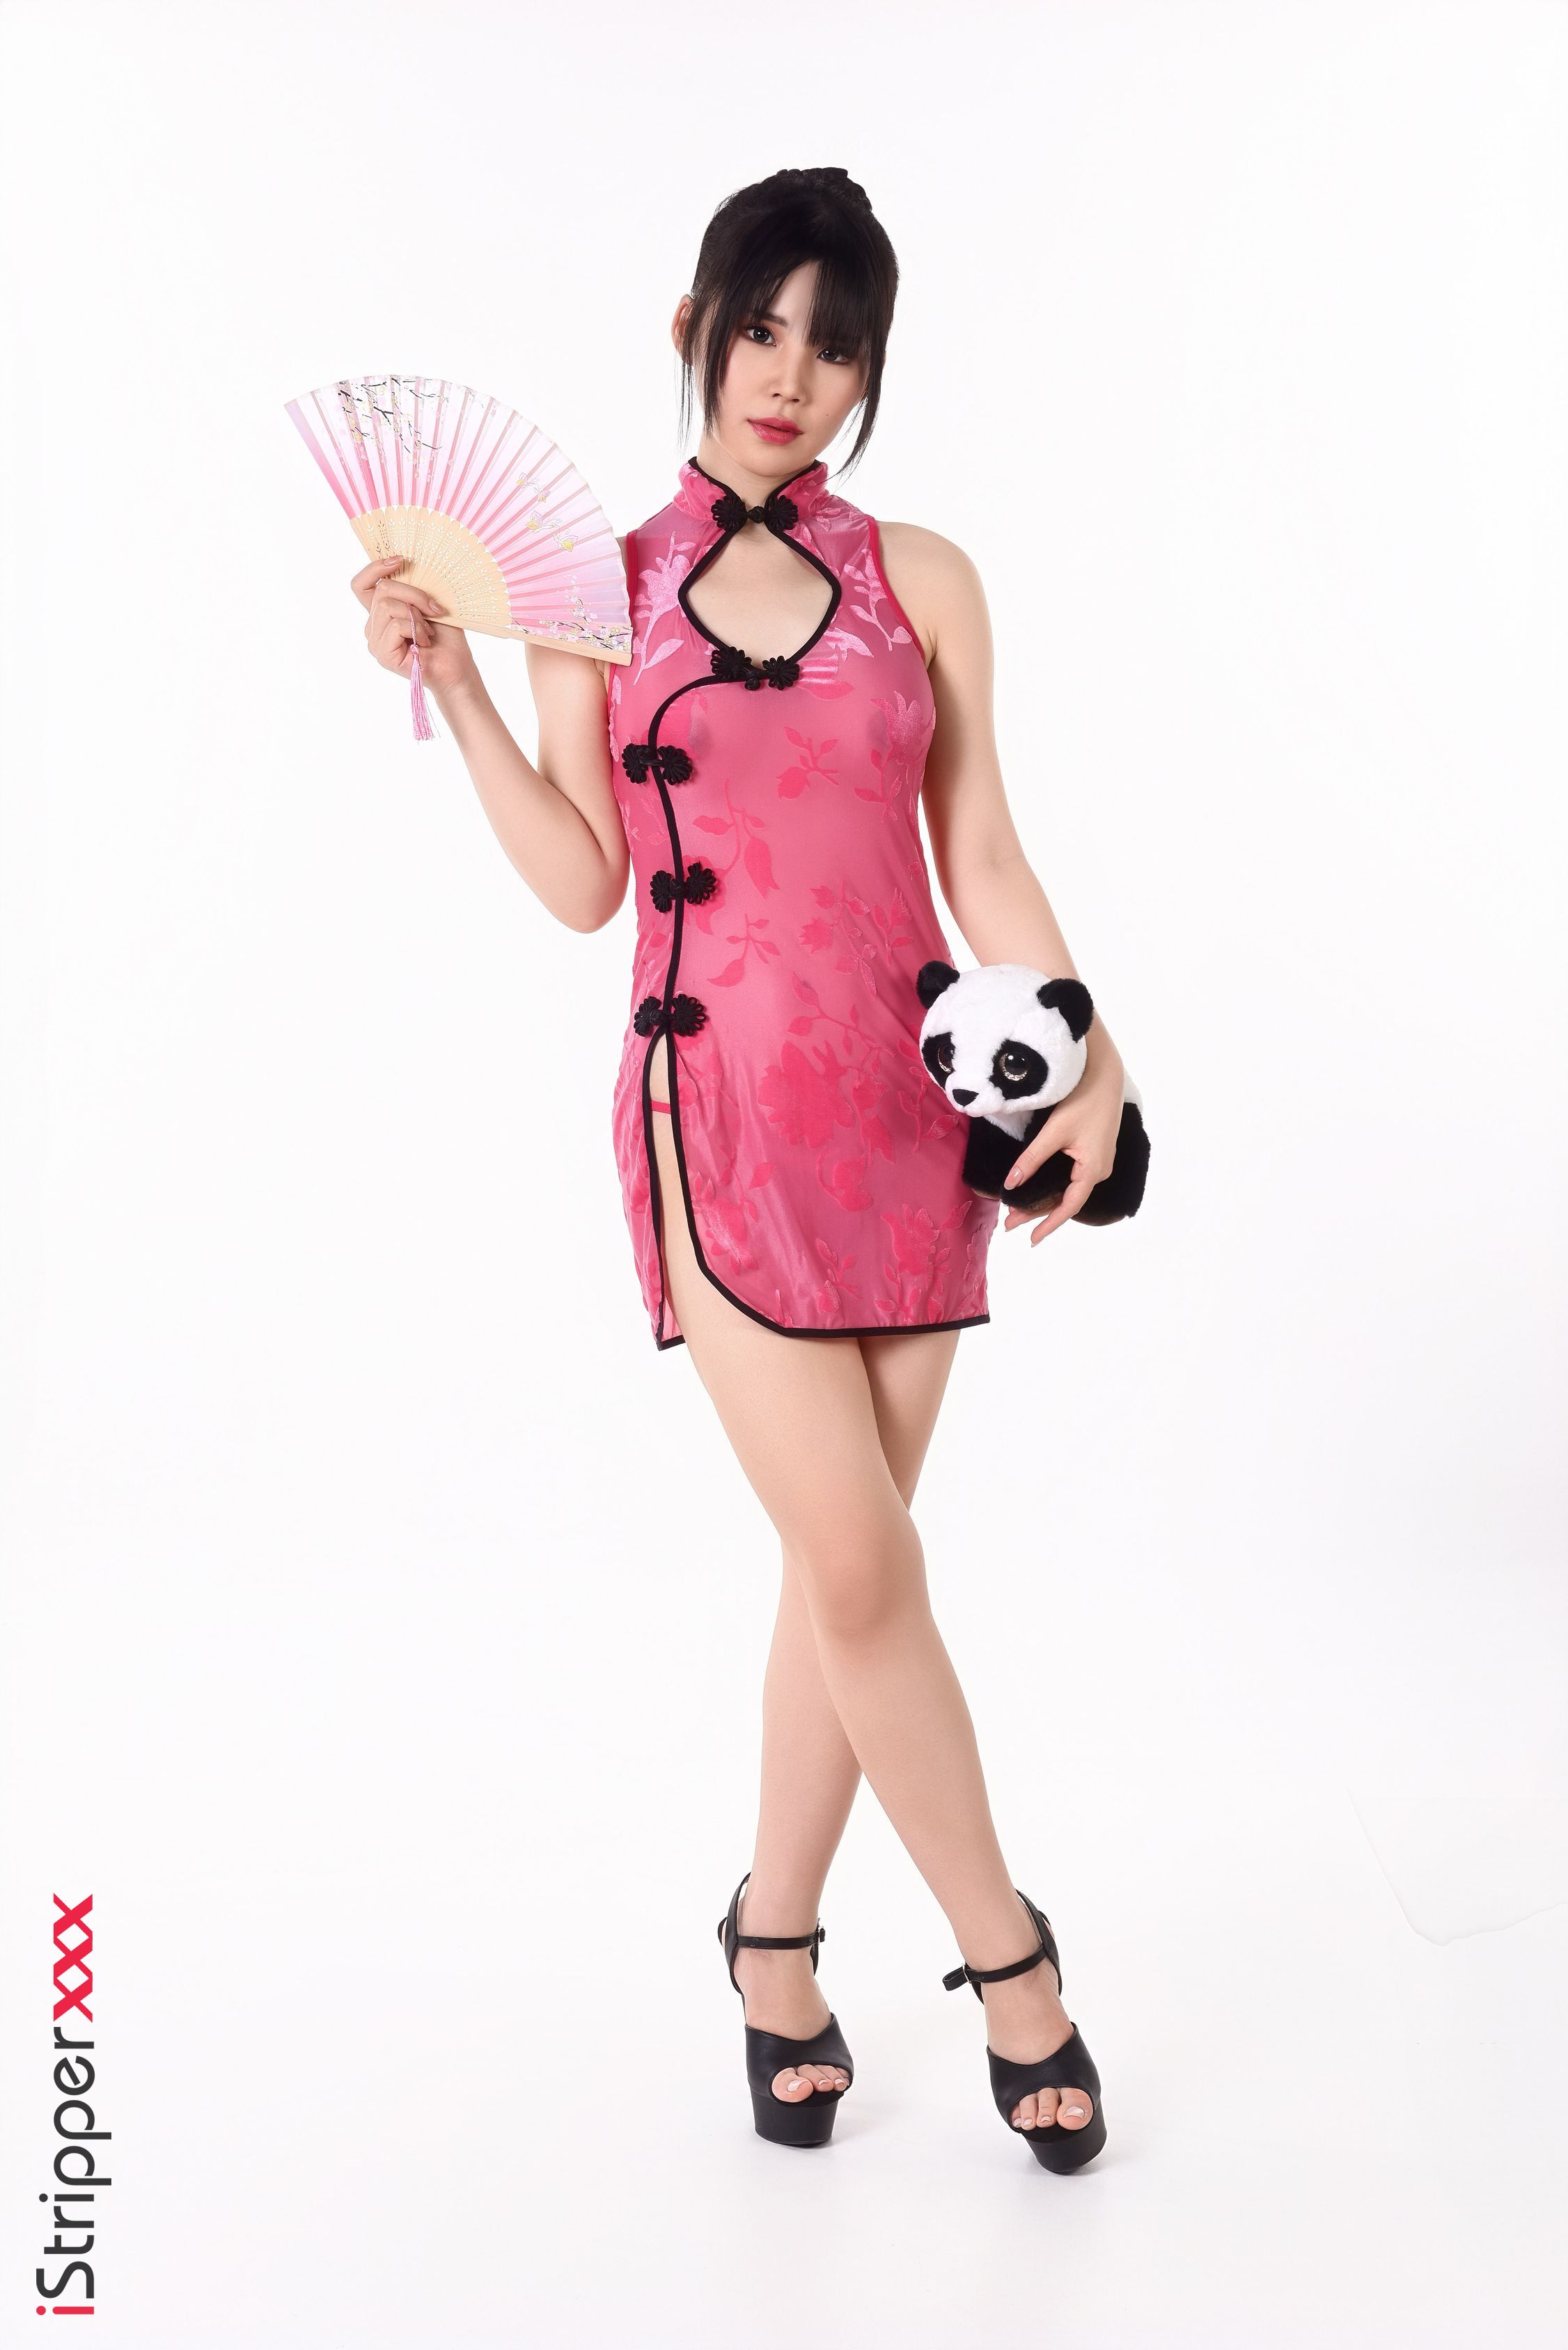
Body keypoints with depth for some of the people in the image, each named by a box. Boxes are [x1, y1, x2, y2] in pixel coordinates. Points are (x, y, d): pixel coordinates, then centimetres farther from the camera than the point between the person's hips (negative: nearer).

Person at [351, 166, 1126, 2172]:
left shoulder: (922, 579, 7)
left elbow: (982, 860, 8)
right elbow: (581, 883, 0)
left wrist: (1094, 1060, -1)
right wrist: (450, 686, -8)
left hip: (913, 1109, 2)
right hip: (719, 1116, -2)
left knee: (847, 1564, 7)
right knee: (861, 1561, -8)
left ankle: (777, 1938, 27)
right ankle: (1007, 1955, 11)